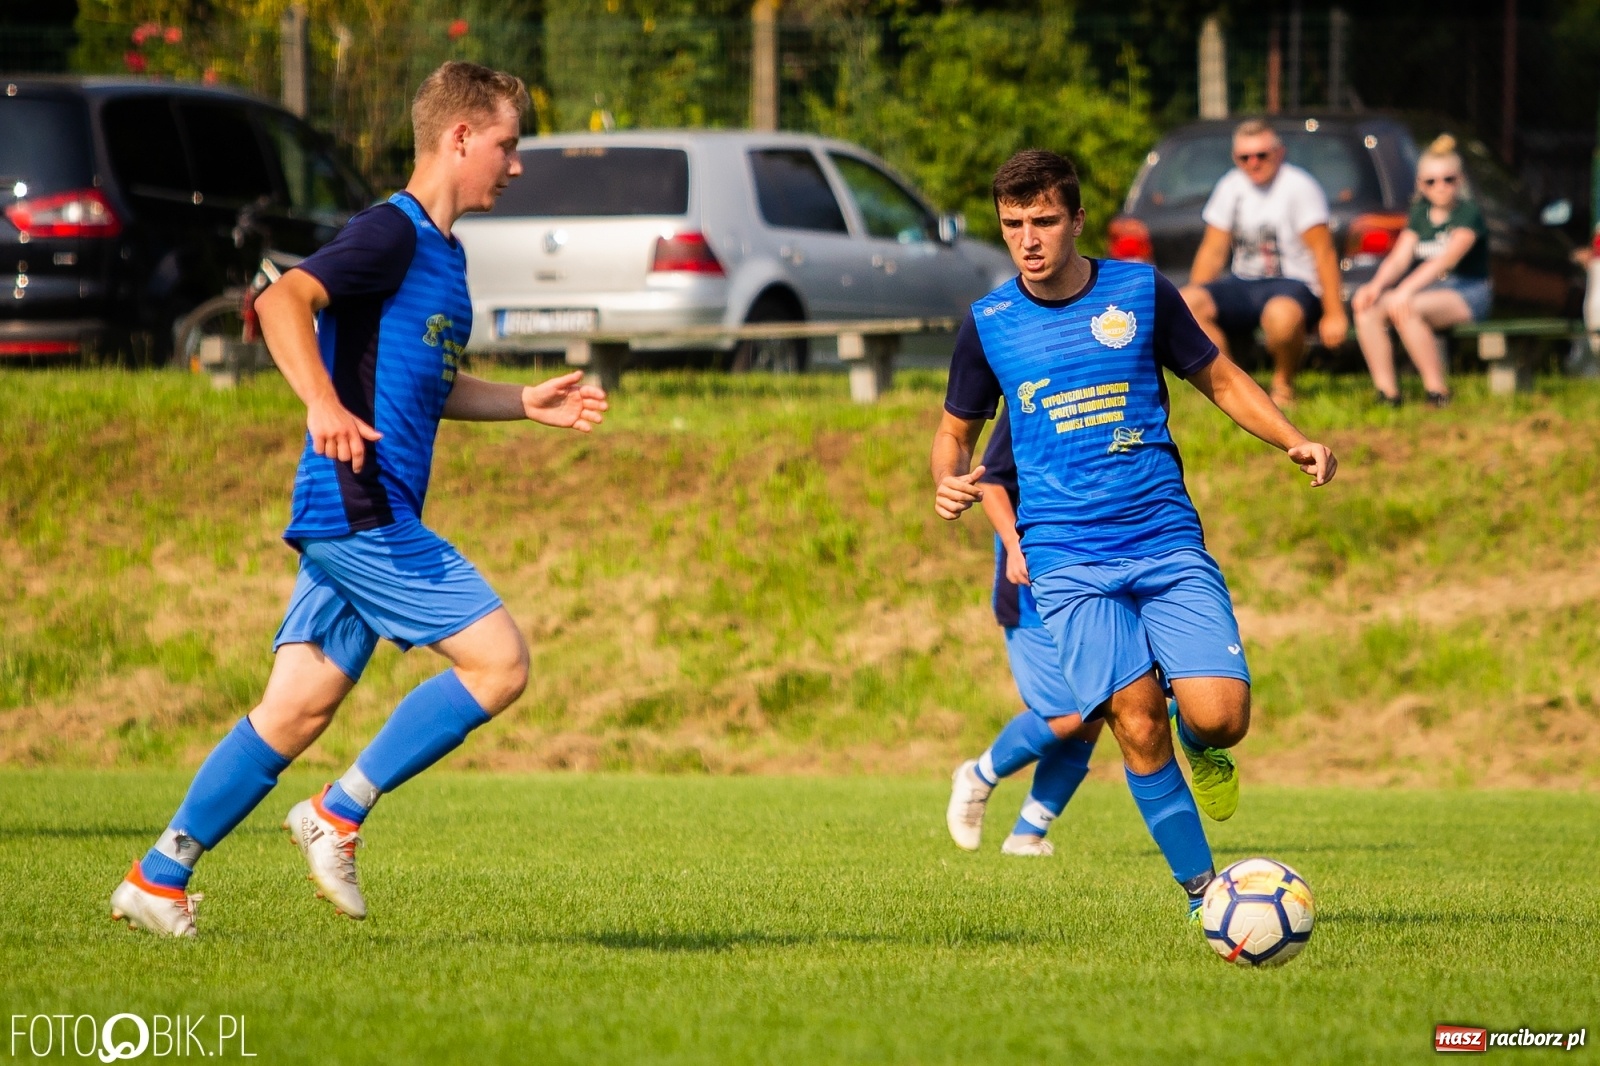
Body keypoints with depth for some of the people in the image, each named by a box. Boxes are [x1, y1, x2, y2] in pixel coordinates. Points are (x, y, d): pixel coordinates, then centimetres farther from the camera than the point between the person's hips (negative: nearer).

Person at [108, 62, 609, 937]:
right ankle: (338, 815, -5)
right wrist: (323, 404, -37)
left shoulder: (440, 252, 21)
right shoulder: (391, 233, -9)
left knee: (298, 709, 6)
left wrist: (525, 404, 27)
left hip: (365, 522, 10)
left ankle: (159, 880, 8)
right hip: (359, 510, -10)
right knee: (499, 660, -11)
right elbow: (283, 300, -24)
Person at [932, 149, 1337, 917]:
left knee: (1219, 714, -16)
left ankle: (1199, 746, 23)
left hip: (1167, 543, 0)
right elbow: (957, 429, 19)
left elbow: (1218, 379, 15)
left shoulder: (1140, 291, 5)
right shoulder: (988, 325, 5)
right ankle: (1202, 891, 0)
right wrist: (950, 482, -4)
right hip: (1067, 559, 0)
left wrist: (1295, 442, 1)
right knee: (1137, 723, -14)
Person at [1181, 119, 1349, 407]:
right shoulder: (1231, 187, 9)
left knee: (1281, 315, -42)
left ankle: (1284, 384, -12)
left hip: (1294, 285, -6)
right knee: (1182, 304, -21)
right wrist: (1192, 303, 3)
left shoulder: (1298, 186, -8)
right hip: (1243, 285, 6)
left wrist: (1334, 314, -16)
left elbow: (1323, 253, -11)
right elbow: (1213, 251, 13)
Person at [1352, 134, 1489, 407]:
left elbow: (1446, 259, -22)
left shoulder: (1468, 214, -7)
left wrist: (1405, 290, -34)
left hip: (1467, 295, -7)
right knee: (1366, 307, -18)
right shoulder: (1419, 215, 15)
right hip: (1427, 291, 7)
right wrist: (1376, 285, -19)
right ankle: (1386, 392, -19)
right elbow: (1398, 258, 3)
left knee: (1405, 310, -35)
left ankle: (1437, 391, -27)